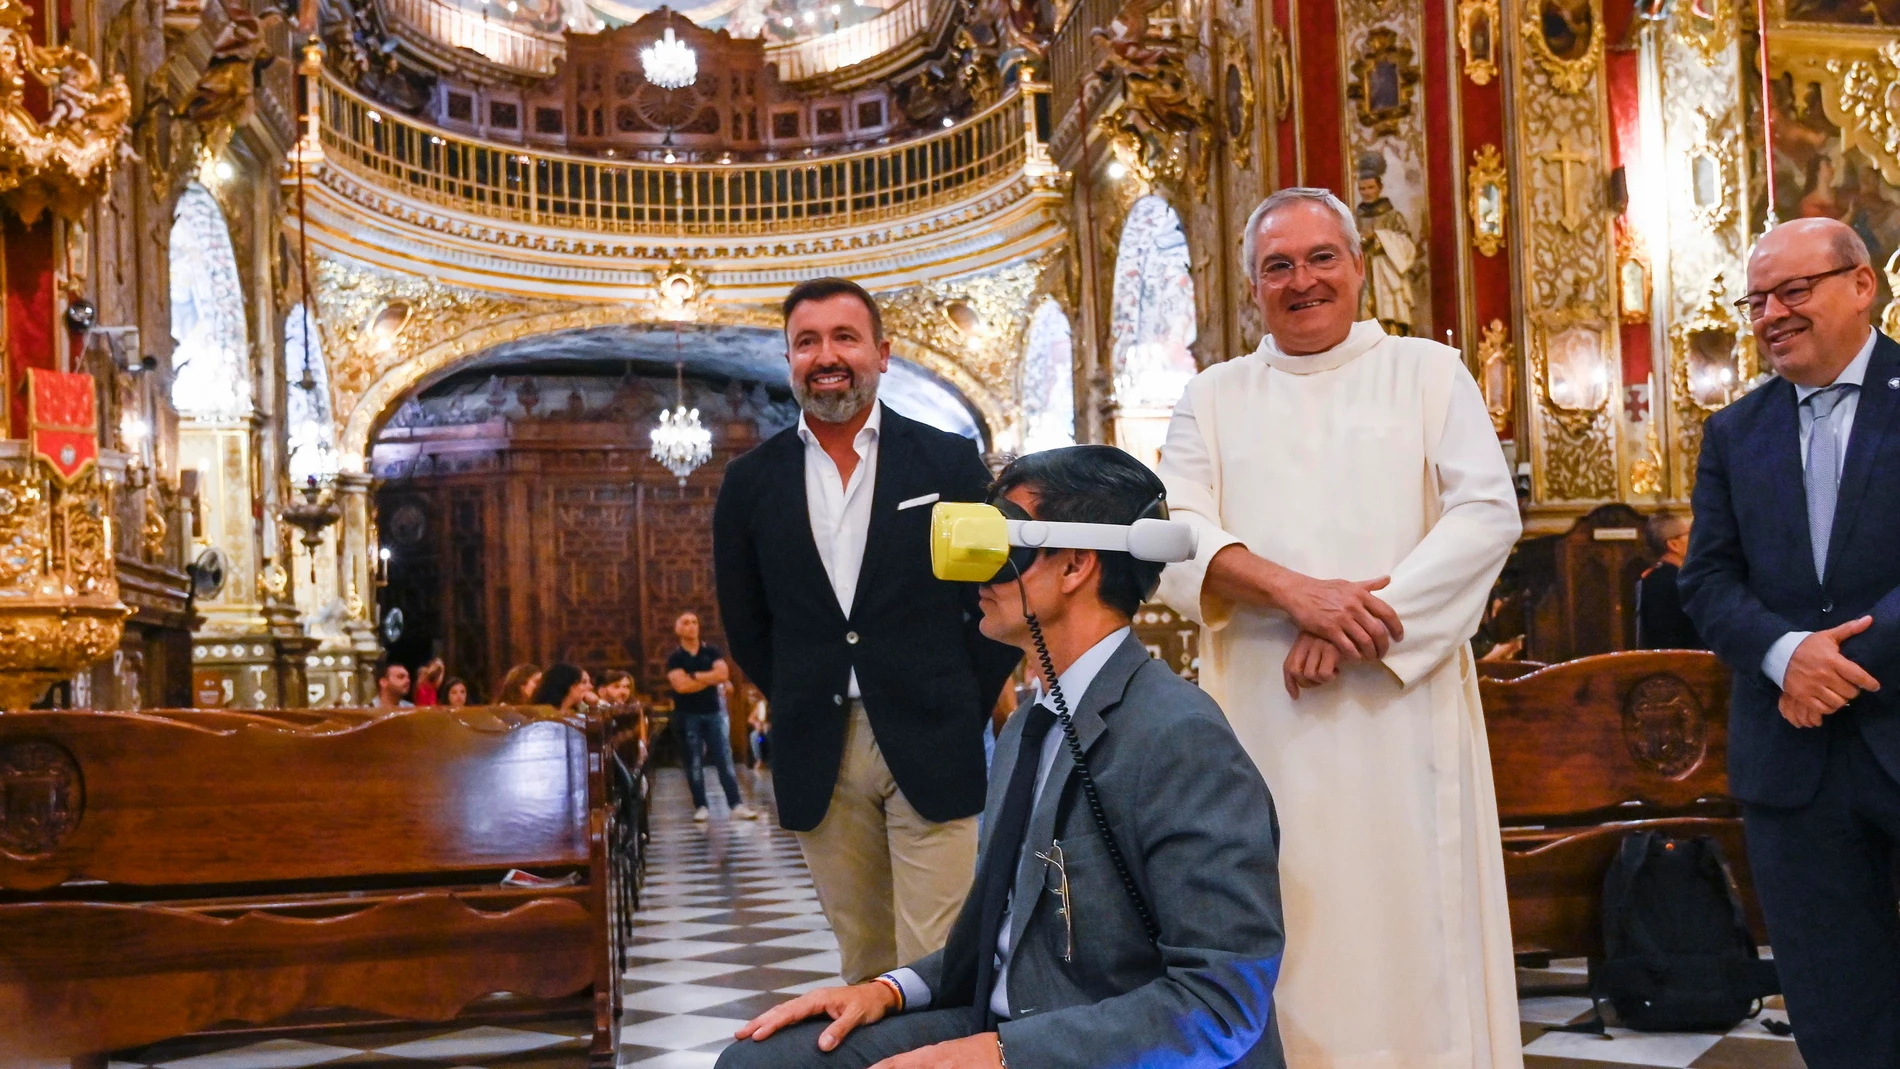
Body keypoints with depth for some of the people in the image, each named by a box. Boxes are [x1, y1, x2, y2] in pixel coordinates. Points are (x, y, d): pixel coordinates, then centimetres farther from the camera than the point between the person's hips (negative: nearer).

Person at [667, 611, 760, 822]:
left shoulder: (712, 652, 7)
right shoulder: (674, 658, -1)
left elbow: (724, 674, -9)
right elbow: (681, 685, -15)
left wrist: (695, 676, -11)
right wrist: (711, 679, -9)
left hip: (714, 711, 2)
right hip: (688, 715, -2)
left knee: (724, 759, -2)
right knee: (694, 763, 1)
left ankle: (737, 805, -5)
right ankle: (701, 807, 8)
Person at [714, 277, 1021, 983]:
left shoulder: (951, 463, 1)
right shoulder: (752, 482, 7)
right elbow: (744, 622, 14)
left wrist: (961, 712, -1)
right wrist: (800, 707, 7)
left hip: (931, 752, -2)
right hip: (818, 761, 2)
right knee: (862, 966, 10)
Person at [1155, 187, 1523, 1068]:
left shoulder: (1427, 373, 9)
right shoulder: (1214, 397, 13)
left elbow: (1486, 514, -3)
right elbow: (1175, 533, 1)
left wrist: (1357, 621, -14)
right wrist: (1294, 591, -17)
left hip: (1401, 703, -1)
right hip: (1262, 708, 1)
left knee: (1414, 915, -1)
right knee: (1285, 936, 2)